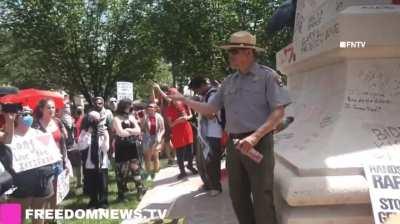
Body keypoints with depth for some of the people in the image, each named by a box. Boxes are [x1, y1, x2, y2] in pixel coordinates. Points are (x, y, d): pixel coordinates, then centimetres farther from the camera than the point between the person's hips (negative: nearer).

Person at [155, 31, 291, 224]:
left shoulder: (267, 76, -5)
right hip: (233, 144, 6)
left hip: (258, 143, -6)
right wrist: (183, 99, 8)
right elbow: (209, 109, 17)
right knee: (238, 196, 14)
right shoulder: (228, 82, 14)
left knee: (262, 199, -2)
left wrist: (255, 136, -22)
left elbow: (278, 111, -12)